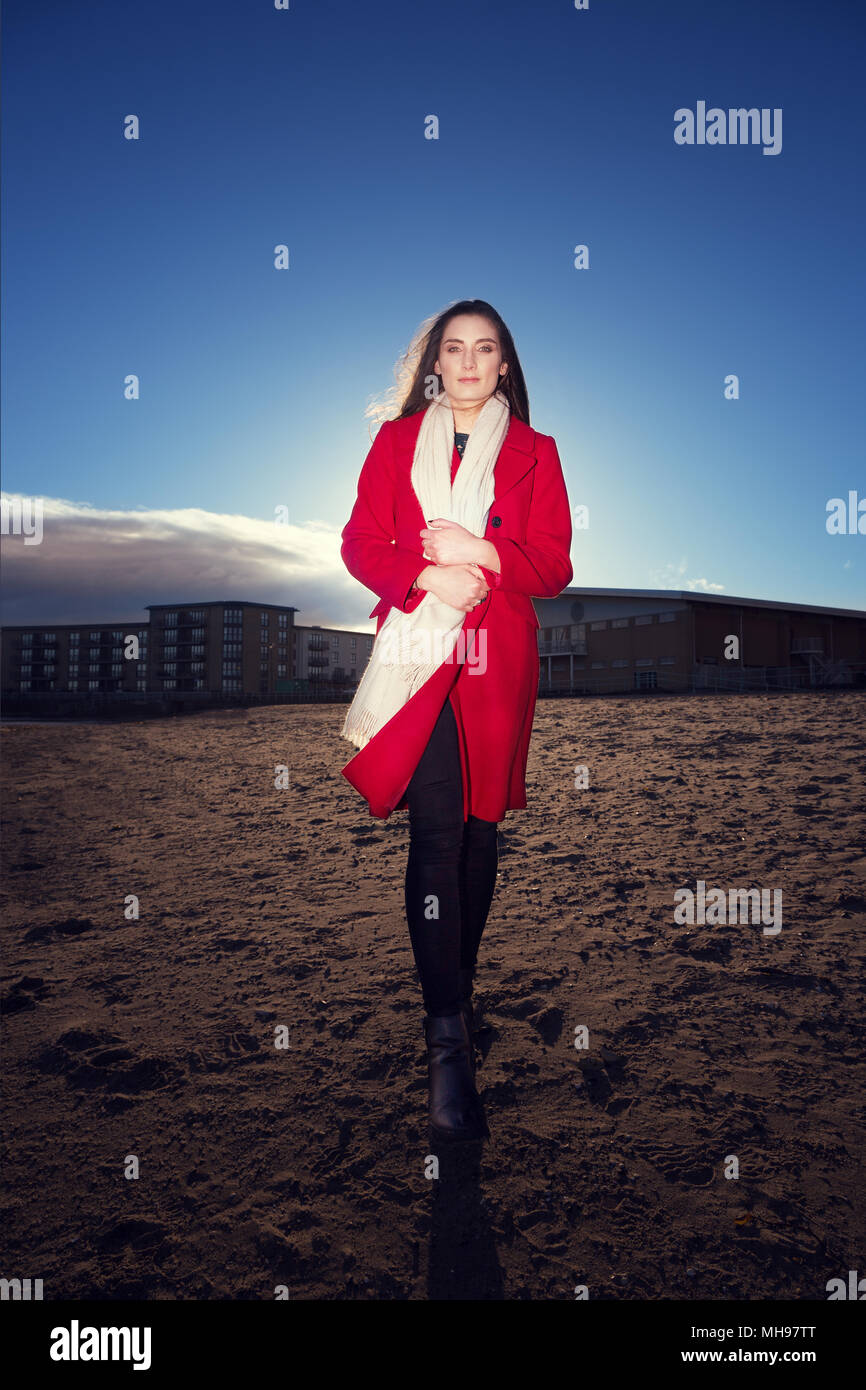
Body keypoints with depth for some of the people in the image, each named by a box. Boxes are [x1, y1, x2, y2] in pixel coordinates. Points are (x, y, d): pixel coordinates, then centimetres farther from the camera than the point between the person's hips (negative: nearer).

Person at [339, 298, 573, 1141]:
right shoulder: (396, 441, 13)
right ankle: (448, 1037, -7)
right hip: (415, 653, -1)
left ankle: (456, 986, 26)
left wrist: (481, 553, -12)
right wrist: (426, 574, -12)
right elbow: (359, 545, 6)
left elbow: (554, 567, 5)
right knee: (436, 832, -10)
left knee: (480, 827, 7)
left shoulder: (533, 452, 12)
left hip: (497, 660, 2)